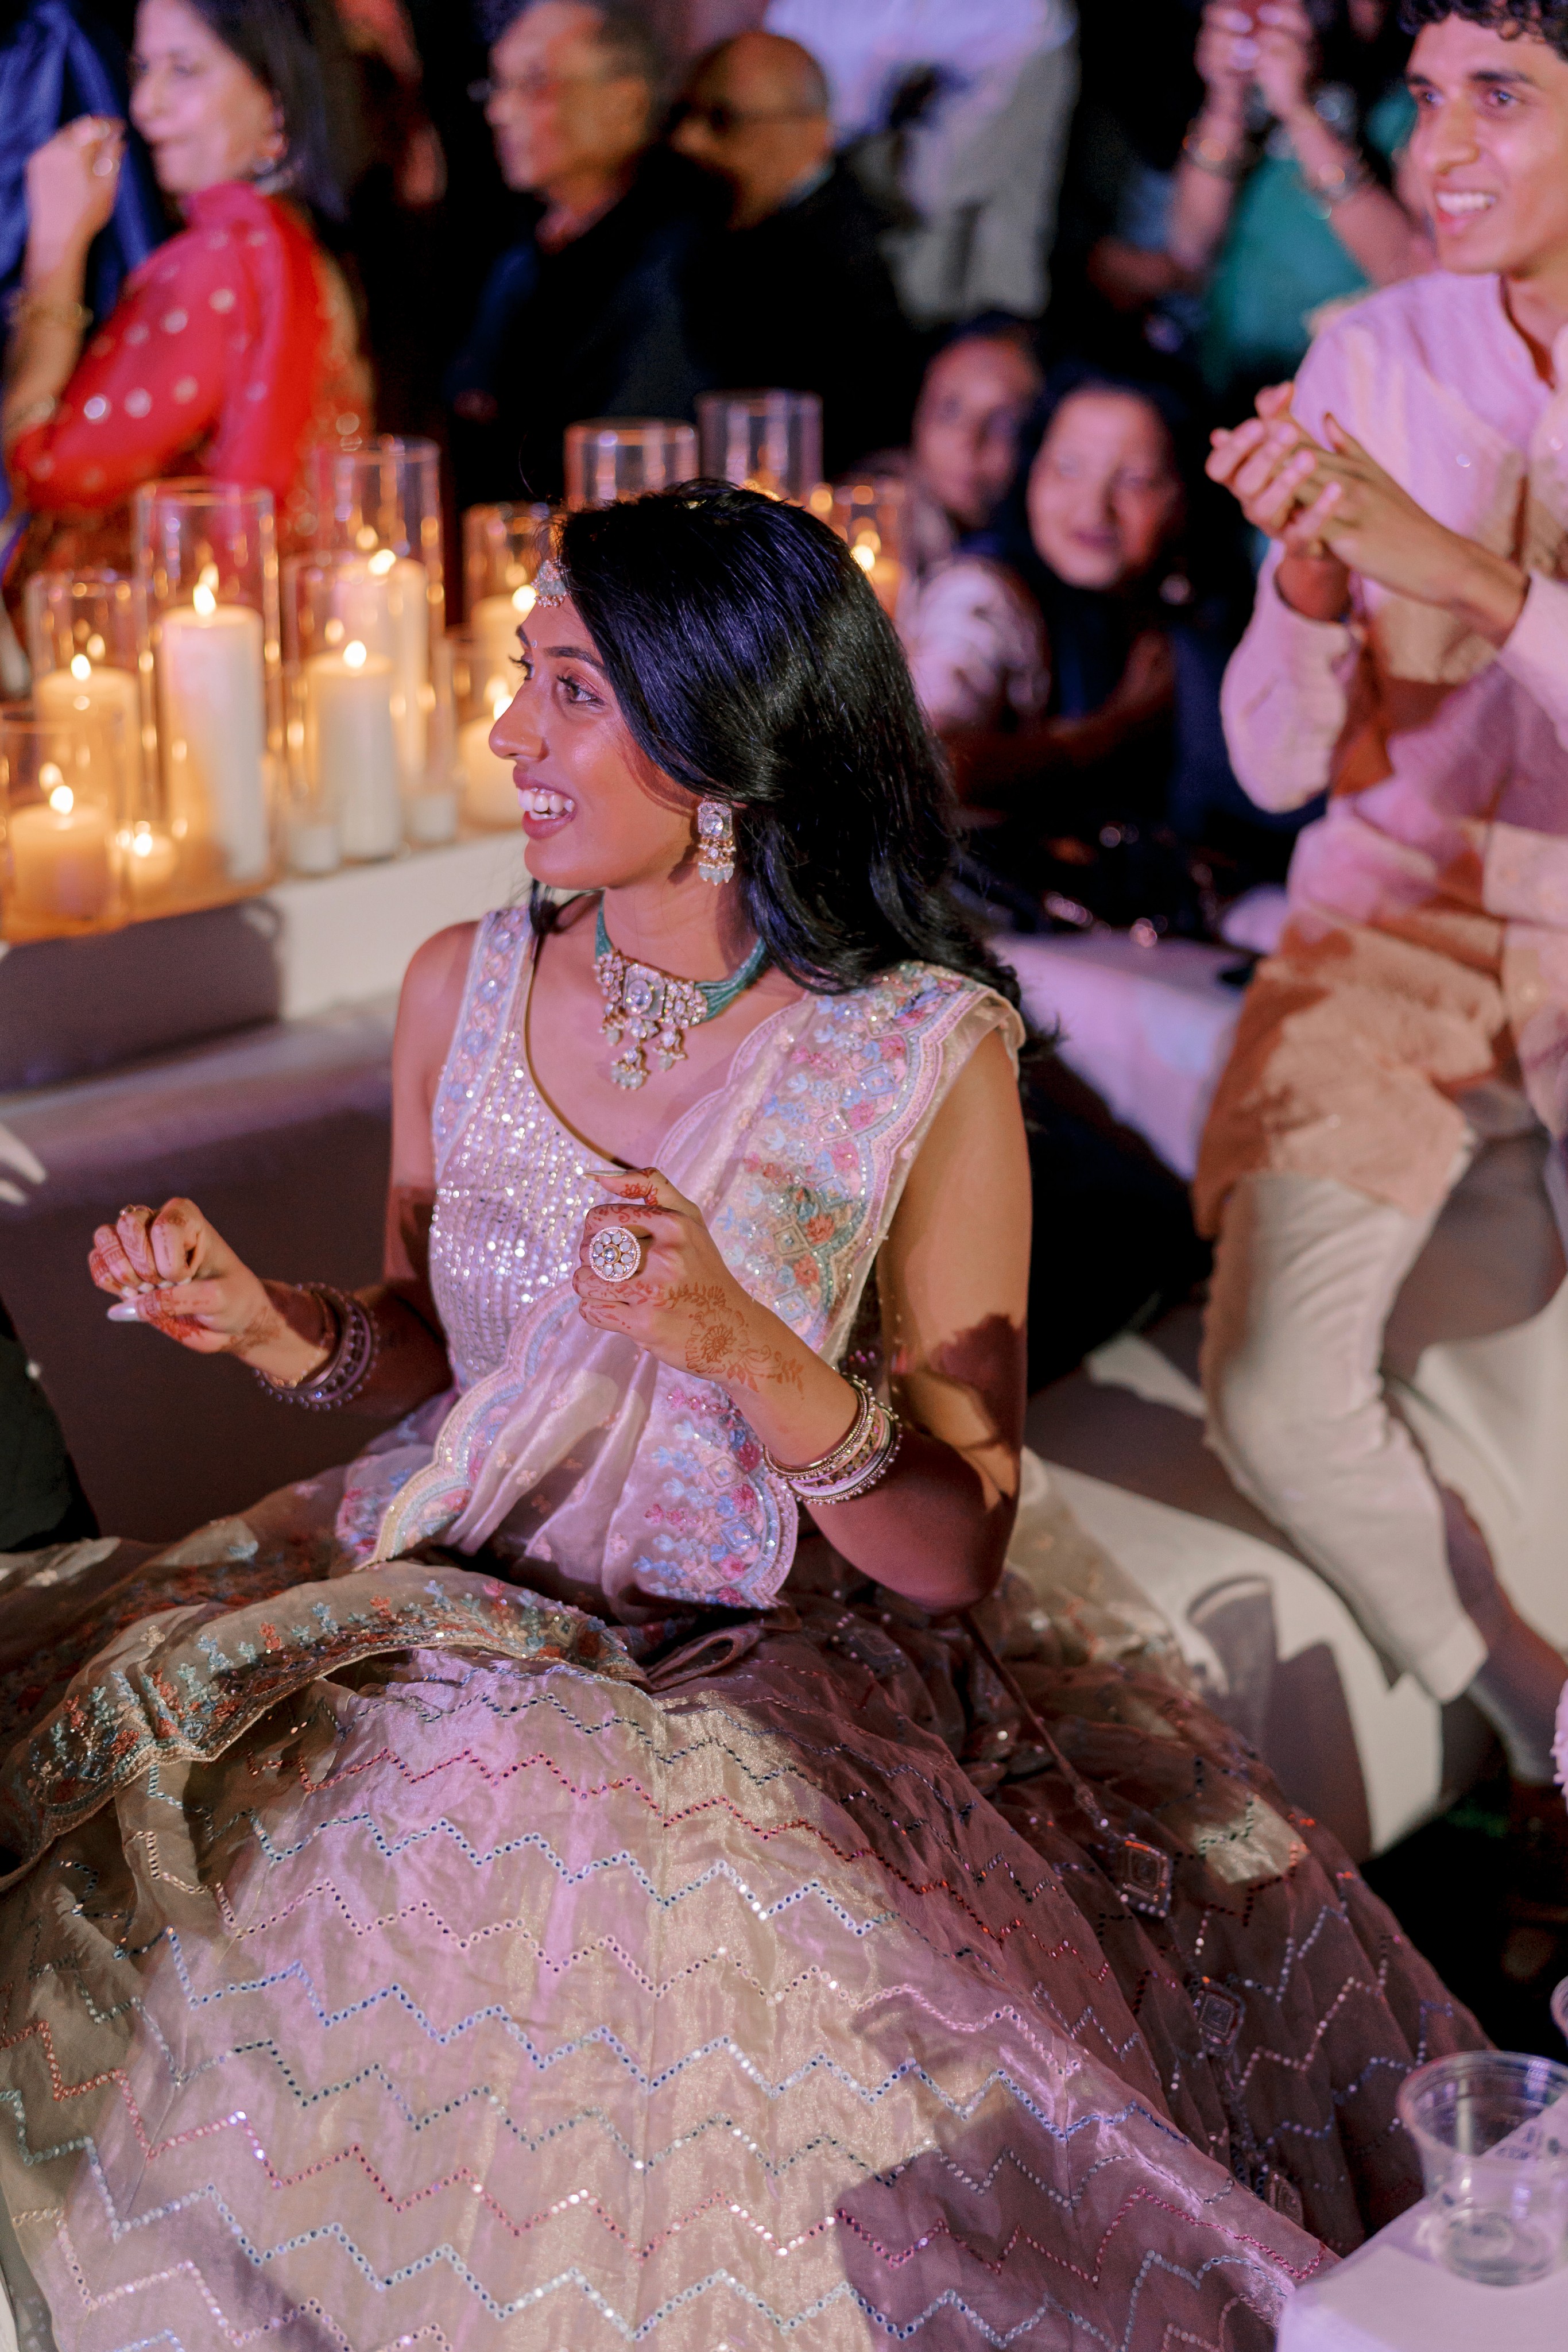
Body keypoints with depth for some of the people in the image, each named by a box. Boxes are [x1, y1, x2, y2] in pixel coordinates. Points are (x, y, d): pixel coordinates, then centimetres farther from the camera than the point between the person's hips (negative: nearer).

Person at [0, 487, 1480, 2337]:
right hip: (455, 1600, 4)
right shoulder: (465, 986, 0)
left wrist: (751, 1353, -28)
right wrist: (279, 1331, -7)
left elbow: (957, 1556, -11)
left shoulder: (927, 1055, -12)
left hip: (777, 1672, -4)